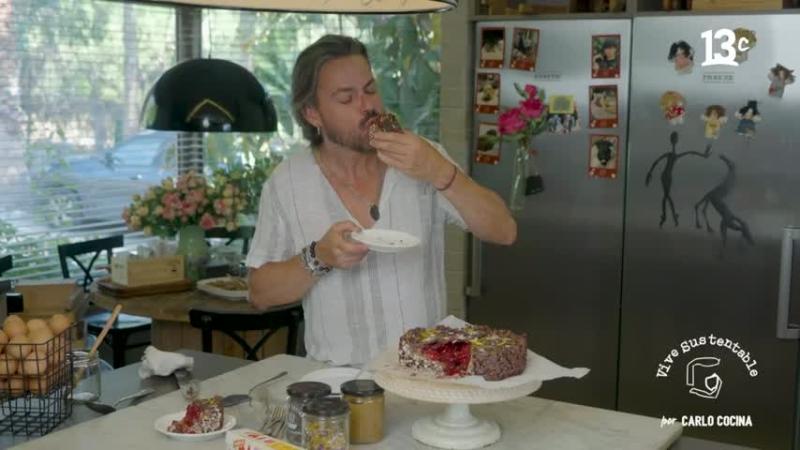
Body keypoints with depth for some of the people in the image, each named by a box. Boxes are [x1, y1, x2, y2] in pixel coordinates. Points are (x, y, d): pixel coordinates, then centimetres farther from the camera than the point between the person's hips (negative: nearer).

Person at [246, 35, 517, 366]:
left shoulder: (422, 157, 1)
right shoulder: (286, 183, 0)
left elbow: (504, 233, -7)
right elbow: (260, 294, 4)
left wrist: (440, 172, -21)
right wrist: (319, 258, -14)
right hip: (336, 375, 0)